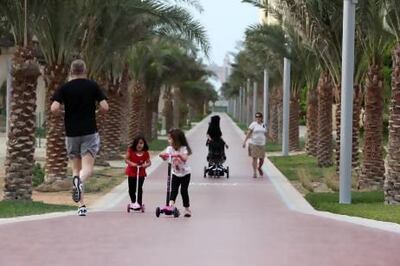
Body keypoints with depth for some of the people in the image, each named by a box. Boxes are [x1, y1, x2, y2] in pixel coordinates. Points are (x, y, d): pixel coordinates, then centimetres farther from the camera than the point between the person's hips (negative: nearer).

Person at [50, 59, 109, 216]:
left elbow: (54, 108, -13)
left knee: (76, 168, 11)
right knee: (88, 168, -6)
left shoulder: (64, 88, -1)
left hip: (71, 134, 1)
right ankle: (79, 181, -40)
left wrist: (62, 112, 9)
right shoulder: (93, 86, 0)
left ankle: (81, 206, 6)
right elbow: (104, 107, -6)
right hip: (90, 132, -1)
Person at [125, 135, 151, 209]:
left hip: (141, 173, -1)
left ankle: (139, 203, 5)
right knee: (131, 189, 10)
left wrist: (145, 165, -23)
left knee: (139, 189, -5)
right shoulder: (131, 150, -11)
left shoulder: (145, 153, -9)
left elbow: (149, 162, -1)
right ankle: (133, 202, 30)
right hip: (131, 172, 1)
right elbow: (126, 159, -11)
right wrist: (131, 163, -28)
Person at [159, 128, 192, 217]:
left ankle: (187, 209, 11)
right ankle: (171, 205, -22)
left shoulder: (183, 148, -16)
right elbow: (166, 157, -23)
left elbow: (185, 159, -31)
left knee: (184, 191, -2)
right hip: (175, 173, 3)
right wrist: (163, 156, -45)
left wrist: (179, 155, -49)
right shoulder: (170, 148, -7)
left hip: (185, 173, -3)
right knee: (173, 190, -10)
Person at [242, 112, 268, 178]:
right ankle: (254, 173, 3)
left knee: (262, 159, 5)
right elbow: (248, 133, -10)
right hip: (254, 144, -4)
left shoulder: (263, 125, 10)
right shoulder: (253, 124, -4)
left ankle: (259, 168, 34)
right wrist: (244, 141, -17)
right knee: (254, 158, -4)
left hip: (262, 144, 4)